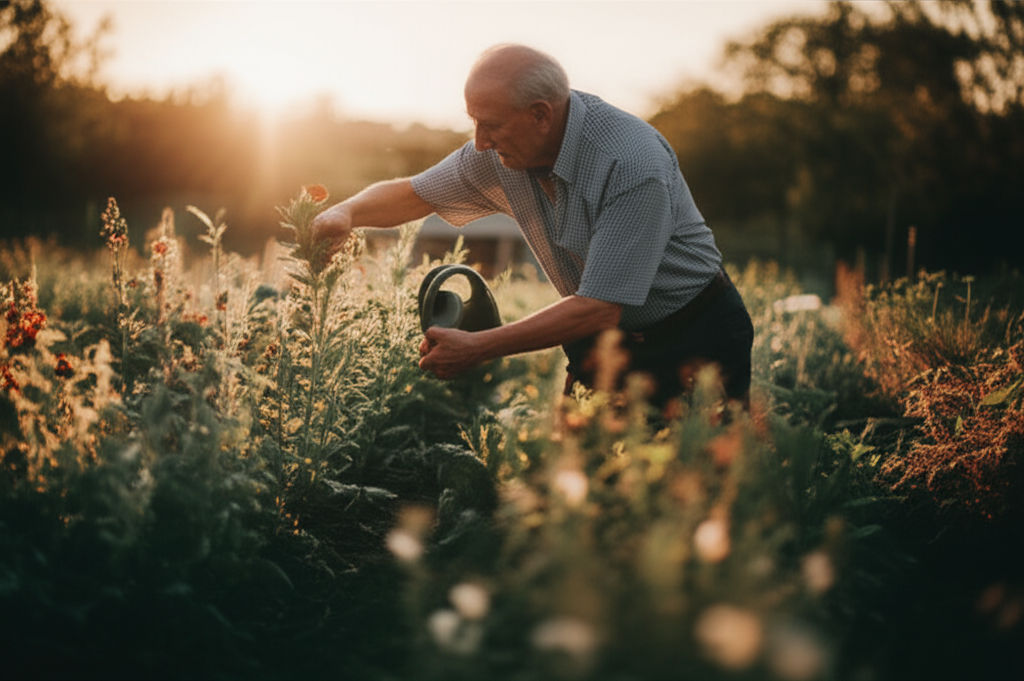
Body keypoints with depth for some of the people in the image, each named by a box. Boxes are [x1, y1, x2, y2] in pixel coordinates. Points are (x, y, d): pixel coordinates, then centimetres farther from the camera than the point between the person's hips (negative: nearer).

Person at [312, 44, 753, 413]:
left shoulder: (633, 166, -31)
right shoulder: (501, 151, -9)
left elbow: (600, 308, -33)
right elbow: (414, 193, 5)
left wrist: (477, 348, -33)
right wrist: (346, 213, -17)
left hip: (694, 340, -6)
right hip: (602, 343, 6)